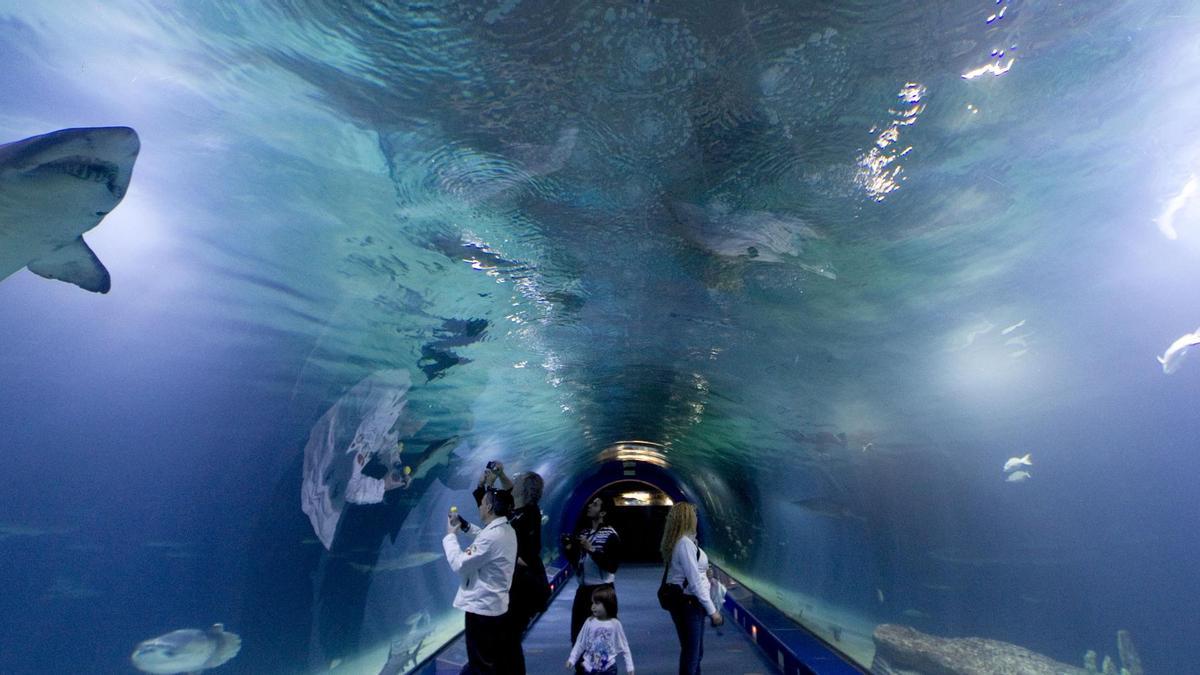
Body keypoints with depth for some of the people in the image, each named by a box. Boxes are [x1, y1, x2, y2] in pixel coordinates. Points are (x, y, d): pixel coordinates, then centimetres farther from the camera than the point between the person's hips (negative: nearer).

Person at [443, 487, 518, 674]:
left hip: (481, 606, -9)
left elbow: (459, 564, -24)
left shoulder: (492, 536, -29)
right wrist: (465, 526, 15)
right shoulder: (506, 530, 1)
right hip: (495, 604, 9)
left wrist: (450, 535, -12)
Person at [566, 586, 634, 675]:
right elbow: (580, 643, 1)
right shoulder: (589, 622, -7)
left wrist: (629, 666, -2)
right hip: (589, 667, 1)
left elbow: (623, 646, -2)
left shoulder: (615, 624, -10)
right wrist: (572, 659, -4)